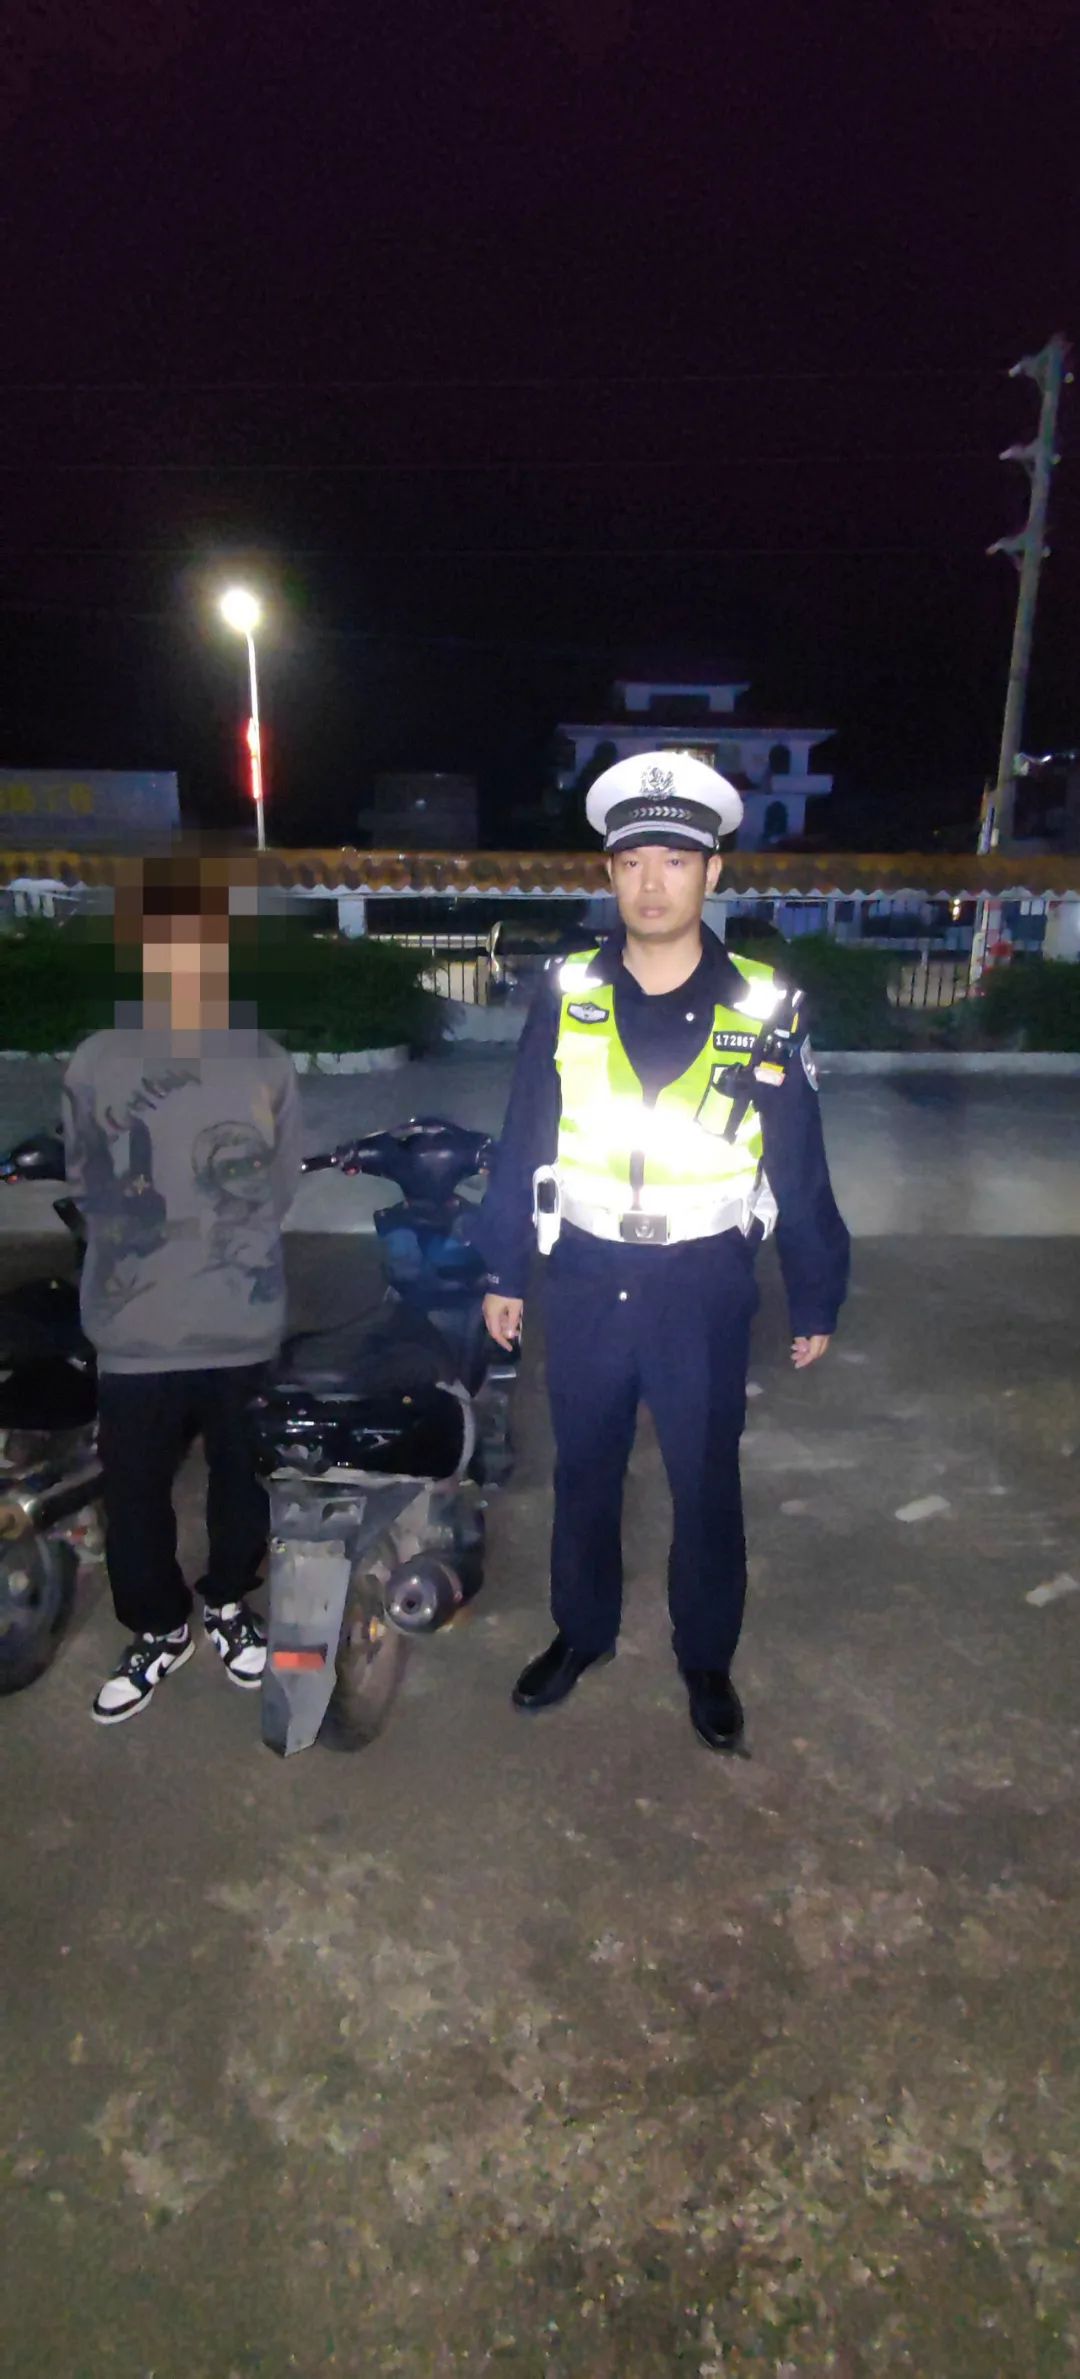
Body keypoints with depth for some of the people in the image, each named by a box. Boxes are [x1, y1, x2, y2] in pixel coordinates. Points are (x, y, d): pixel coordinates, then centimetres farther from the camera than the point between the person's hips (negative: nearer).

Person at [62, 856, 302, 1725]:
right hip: (139, 1332, 0)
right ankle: (161, 1629, 34)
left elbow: (284, 1188, 4)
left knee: (242, 1477, 16)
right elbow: (87, 1188, 1)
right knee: (134, 1491, 9)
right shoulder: (98, 1061, 0)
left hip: (247, 1324, 1)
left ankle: (229, 1602, 41)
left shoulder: (269, 1063, 1)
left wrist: (173, 1226, -1)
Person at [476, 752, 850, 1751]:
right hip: (585, 1285, 2)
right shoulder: (565, 997, -4)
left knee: (706, 1485, 14)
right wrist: (505, 1273, 5)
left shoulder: (765, 1009, -7)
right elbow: (522, 1144, 2)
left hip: (706, 1291, -1)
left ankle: (707, 1657, 36)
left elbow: (800, 1165, -1)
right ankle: (582, 1631, 40)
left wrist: (816, 1301, 2)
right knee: (584, 1473, 17)